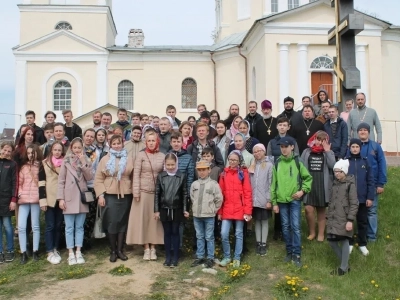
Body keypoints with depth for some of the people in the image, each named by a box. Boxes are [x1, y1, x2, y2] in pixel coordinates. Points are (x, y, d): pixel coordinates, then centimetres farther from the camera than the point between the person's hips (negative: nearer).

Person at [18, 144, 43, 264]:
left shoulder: (42, 166, 4)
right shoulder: (24, 167, 15)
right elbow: (20, 183, 16)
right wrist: (20, 193, 1)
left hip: (36, 199, -3)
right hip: (23, 199, 3)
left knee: (35, 226, 4)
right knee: (21, 226, -3)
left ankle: (35, 251, 13)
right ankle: (23, 253, 4)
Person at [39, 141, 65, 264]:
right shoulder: (45, 163, 0)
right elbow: (41, 182, -4)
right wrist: (42, 200, -10)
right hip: (50, 199, -3)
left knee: (58, 225, 10)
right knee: (50, 226, 0)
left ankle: (56, 249, 20)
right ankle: (50, 252, 4)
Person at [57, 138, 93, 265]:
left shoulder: (87, 161, 8)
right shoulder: (66, 161, 2)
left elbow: (90, 177, -5)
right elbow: (61, 181, -1)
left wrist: (83, 163, -13)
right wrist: (61, 198, -8)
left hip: (82, 197, 2)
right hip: (69, 197, -2)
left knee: (79, 227, 8)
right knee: (69, 227, 2)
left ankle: (78, 252, 14)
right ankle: (71, 254, 8)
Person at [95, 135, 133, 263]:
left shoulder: (129, 159, 7)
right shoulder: (105, 159, 3)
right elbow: (98, 179, 1)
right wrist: (100, 195, -7)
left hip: (125, 195, 1)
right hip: (110, 195, -1)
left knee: (123, 222, 5)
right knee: (112, 222, -1)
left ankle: (120, 250, 16)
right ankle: (113, 251, 11)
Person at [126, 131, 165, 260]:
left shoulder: (162, 156, 5)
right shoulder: (141, 155, -1)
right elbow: (136, 175, -4)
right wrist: (136, 192, -9)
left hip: (158, 192, 2)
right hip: (143, 192, -2)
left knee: (155, 219, 5)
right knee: (143, 219, 2)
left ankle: (153, 248, 15)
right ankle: (146, 248, 12)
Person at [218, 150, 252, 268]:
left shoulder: (243, 173, -3)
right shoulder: (224, 173, 6)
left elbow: (248, 193, -5)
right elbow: (221, 193, 8)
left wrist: (248, 211, -10)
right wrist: (219, 211, 6)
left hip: (240, 210, -2)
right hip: (226, 210, 2)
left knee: (239, 234, 9)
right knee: (224, 234, -2)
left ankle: (237, 258, 23)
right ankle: (226, 257, 18)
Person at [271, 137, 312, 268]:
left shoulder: (297, 162, -1)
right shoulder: (277, 163, 4)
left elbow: (308, 178, 7)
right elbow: (274, 184, 6)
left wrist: (303, 190, -8)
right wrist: (274, 202, 4)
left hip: (295, 200, -2)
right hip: (281, 200, 3)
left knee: (296, 227, -4)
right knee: (286, 227, 9)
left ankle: (297, 254, 4)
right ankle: (289, 251, 22)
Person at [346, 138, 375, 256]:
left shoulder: (365, 161, 1)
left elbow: (370, 181, 1)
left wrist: (370, 197, -5)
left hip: (362, 198, 1)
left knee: (362, 222, 12)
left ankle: (362, 244, 26)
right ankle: (349, 243, 26)